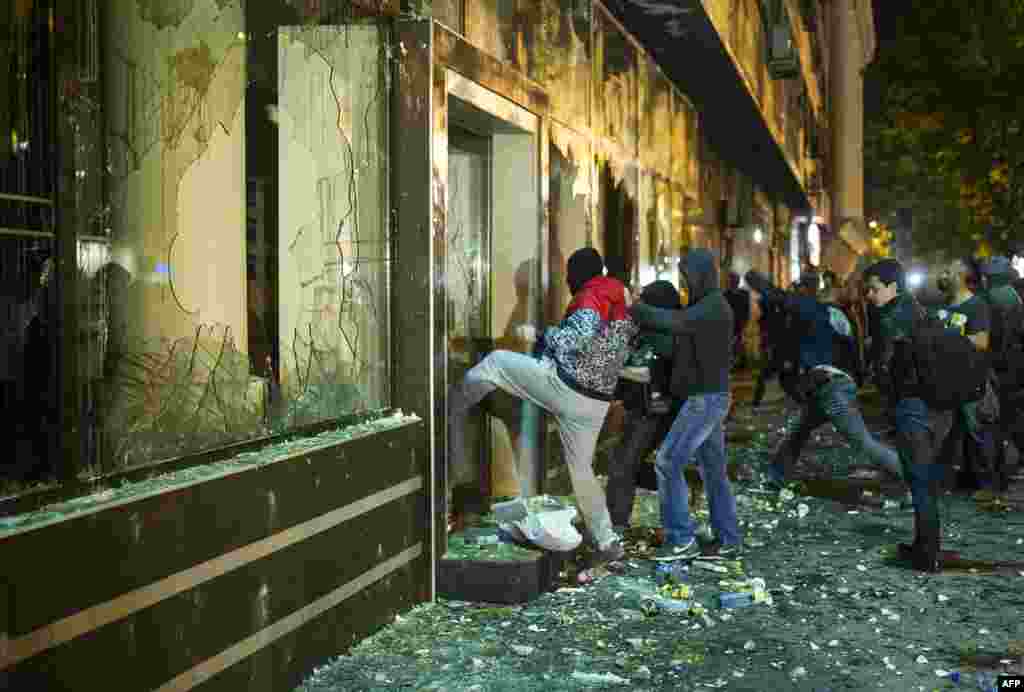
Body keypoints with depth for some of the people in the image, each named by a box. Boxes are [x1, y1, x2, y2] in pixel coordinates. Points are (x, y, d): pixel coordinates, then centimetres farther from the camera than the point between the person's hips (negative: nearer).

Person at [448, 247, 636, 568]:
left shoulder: (591, 298, -10)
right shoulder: (623, 307, 16)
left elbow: (573, 342, -25)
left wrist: (548, 334, -5)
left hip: (563, 386, -8)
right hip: (596, 403, 8)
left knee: (494, 362, 4)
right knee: (582, 469, 17)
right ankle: (608, 543, 19)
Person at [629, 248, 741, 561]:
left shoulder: (714, 306, -17)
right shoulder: (704, 306, 17)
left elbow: (674, 322, -31)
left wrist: (631, 308, -23)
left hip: (706, 398, -10)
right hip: (706, 398, 10)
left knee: (668, 462, -11)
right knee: (713, 470, 12)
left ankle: (681, 539, -8)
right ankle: (727, 540, 17)